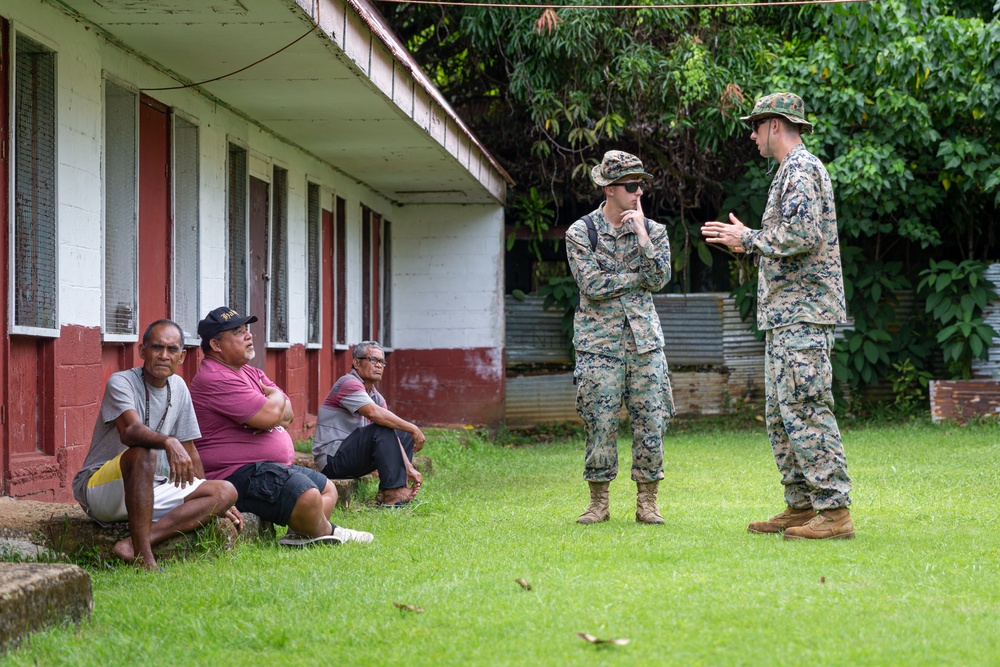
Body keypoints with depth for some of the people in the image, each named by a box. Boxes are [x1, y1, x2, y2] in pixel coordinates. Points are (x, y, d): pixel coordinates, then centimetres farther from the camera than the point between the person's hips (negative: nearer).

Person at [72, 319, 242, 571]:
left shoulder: (178, 387, 9)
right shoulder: (121, 382, -12)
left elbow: (188, 450, 16)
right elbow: (130, 431, -33)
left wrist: (212, 506, 15)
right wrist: (169, 443, -52)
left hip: (151, 492, 7)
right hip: (99, 490, -7)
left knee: (227, 492, -12)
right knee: (144, 452, -37)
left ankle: (137, 541, -29)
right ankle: (142, 555, -40)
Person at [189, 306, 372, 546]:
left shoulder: (250, 373, 18)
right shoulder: (215, 379, -16)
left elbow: (288, 413, 11)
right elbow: (269, 414, -23)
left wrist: (273, 413, -13)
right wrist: (276, 398, 1)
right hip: (239, 473, -12)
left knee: (327, 489, 16)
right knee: (308, 496, -28)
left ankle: (300, 534, -8)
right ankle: (327, 532, 2)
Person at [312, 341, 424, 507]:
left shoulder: (375, 395, 13)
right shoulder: (349, 383, -14)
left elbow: (392, 438, 7)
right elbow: (374, 413, -31)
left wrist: (409, 468, -7)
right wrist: (413, 429, -26)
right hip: (332, 459, -10)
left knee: (405, 435, 14)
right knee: (382, 429, -26)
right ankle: (392, 493, -27)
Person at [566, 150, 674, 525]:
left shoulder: (653, 230, 9)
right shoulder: (580, 233, 0)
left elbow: (659, 279, -5)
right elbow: (592, 285, -11)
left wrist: (641, 234, -10)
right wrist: (638, 277, -6)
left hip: (645, 342, 2)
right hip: (600, 343, -2)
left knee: (651, 423, -1)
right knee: (600, 425, -2)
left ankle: (647, 503, 8)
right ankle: (598, 502, 8)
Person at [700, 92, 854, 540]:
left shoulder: (801, 170, -11)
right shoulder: (792, 171, 22)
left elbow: (804, 235, -24)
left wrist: (749, 239, -12)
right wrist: (745, 244, 16)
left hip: (804, 311, -11)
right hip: (787, 315, 11)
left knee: (806, 410, -13)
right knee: (781, 414, 12)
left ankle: (834, 511, -13)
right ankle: (801, 507, 16)